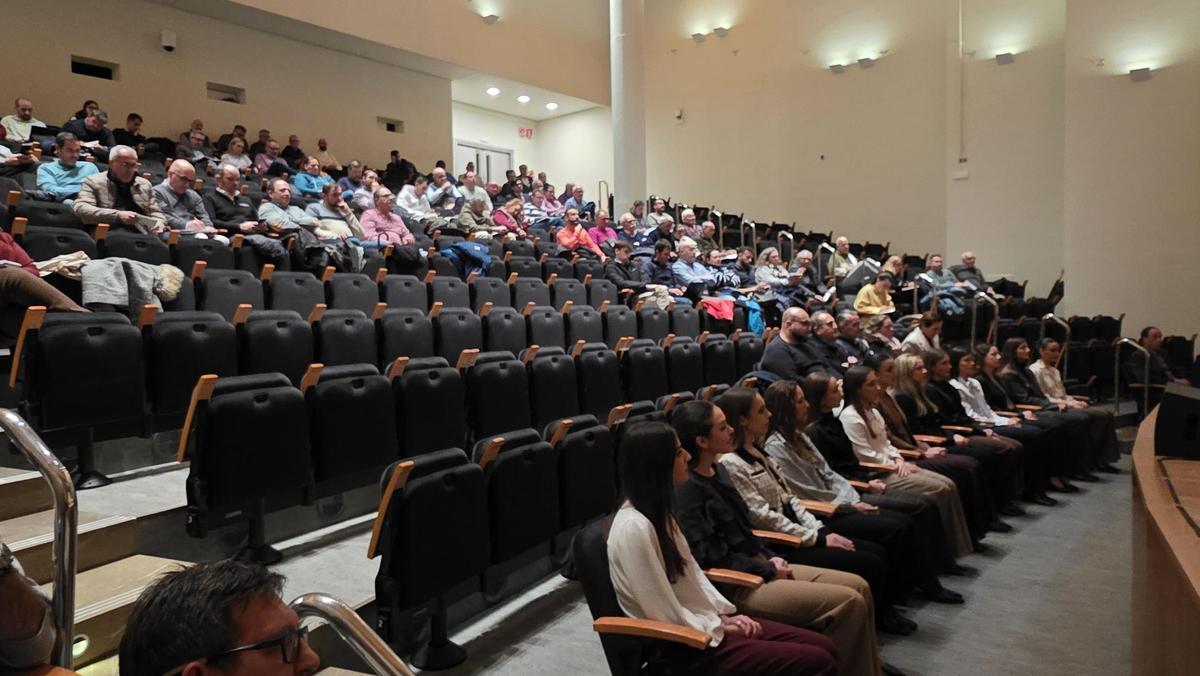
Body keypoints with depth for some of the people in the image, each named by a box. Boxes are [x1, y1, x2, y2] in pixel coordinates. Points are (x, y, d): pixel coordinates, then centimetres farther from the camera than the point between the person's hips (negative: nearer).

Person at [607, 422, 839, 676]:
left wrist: (724, 614, 3)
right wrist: (718, 627, -8)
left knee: (825, 648, 1)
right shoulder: (633, 528, -24)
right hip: (684, 645, -9)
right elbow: (666, 614, -20)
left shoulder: (657, 510, 6)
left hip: (700, 622, 9)